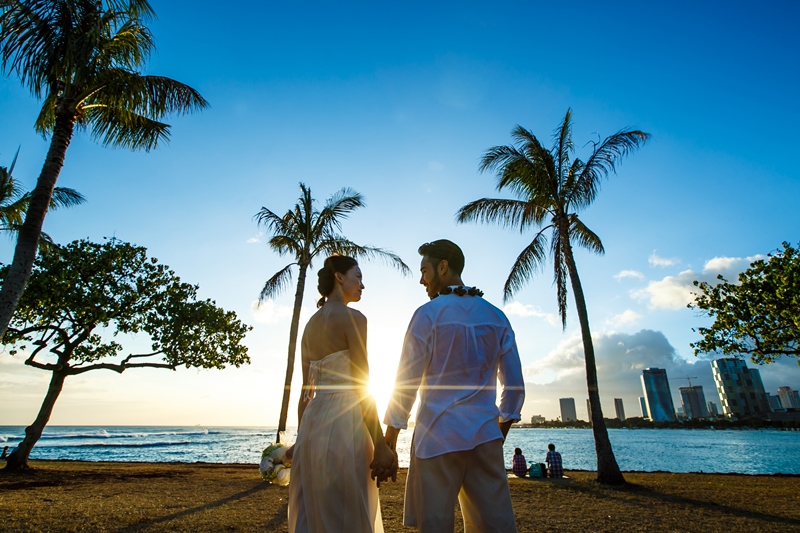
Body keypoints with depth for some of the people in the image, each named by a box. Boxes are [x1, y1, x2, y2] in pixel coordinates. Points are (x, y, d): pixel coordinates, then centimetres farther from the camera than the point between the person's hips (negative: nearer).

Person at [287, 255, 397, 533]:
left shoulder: (310, 324, 15)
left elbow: (306, 390, 16)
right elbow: (361, 385, -13)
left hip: (312, 421, 9)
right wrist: (380, 444, -10)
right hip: (343, 421, -8)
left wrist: (301, 437, 21)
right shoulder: (352, 318, -8)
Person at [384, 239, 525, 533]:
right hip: (485, 436, 5)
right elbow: (514, 385, 9)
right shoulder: (497, 317, 7)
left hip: (436, 436, -4)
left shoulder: (428, 314, -7)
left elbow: (406, 383, -7)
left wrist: (389, 438, 2)